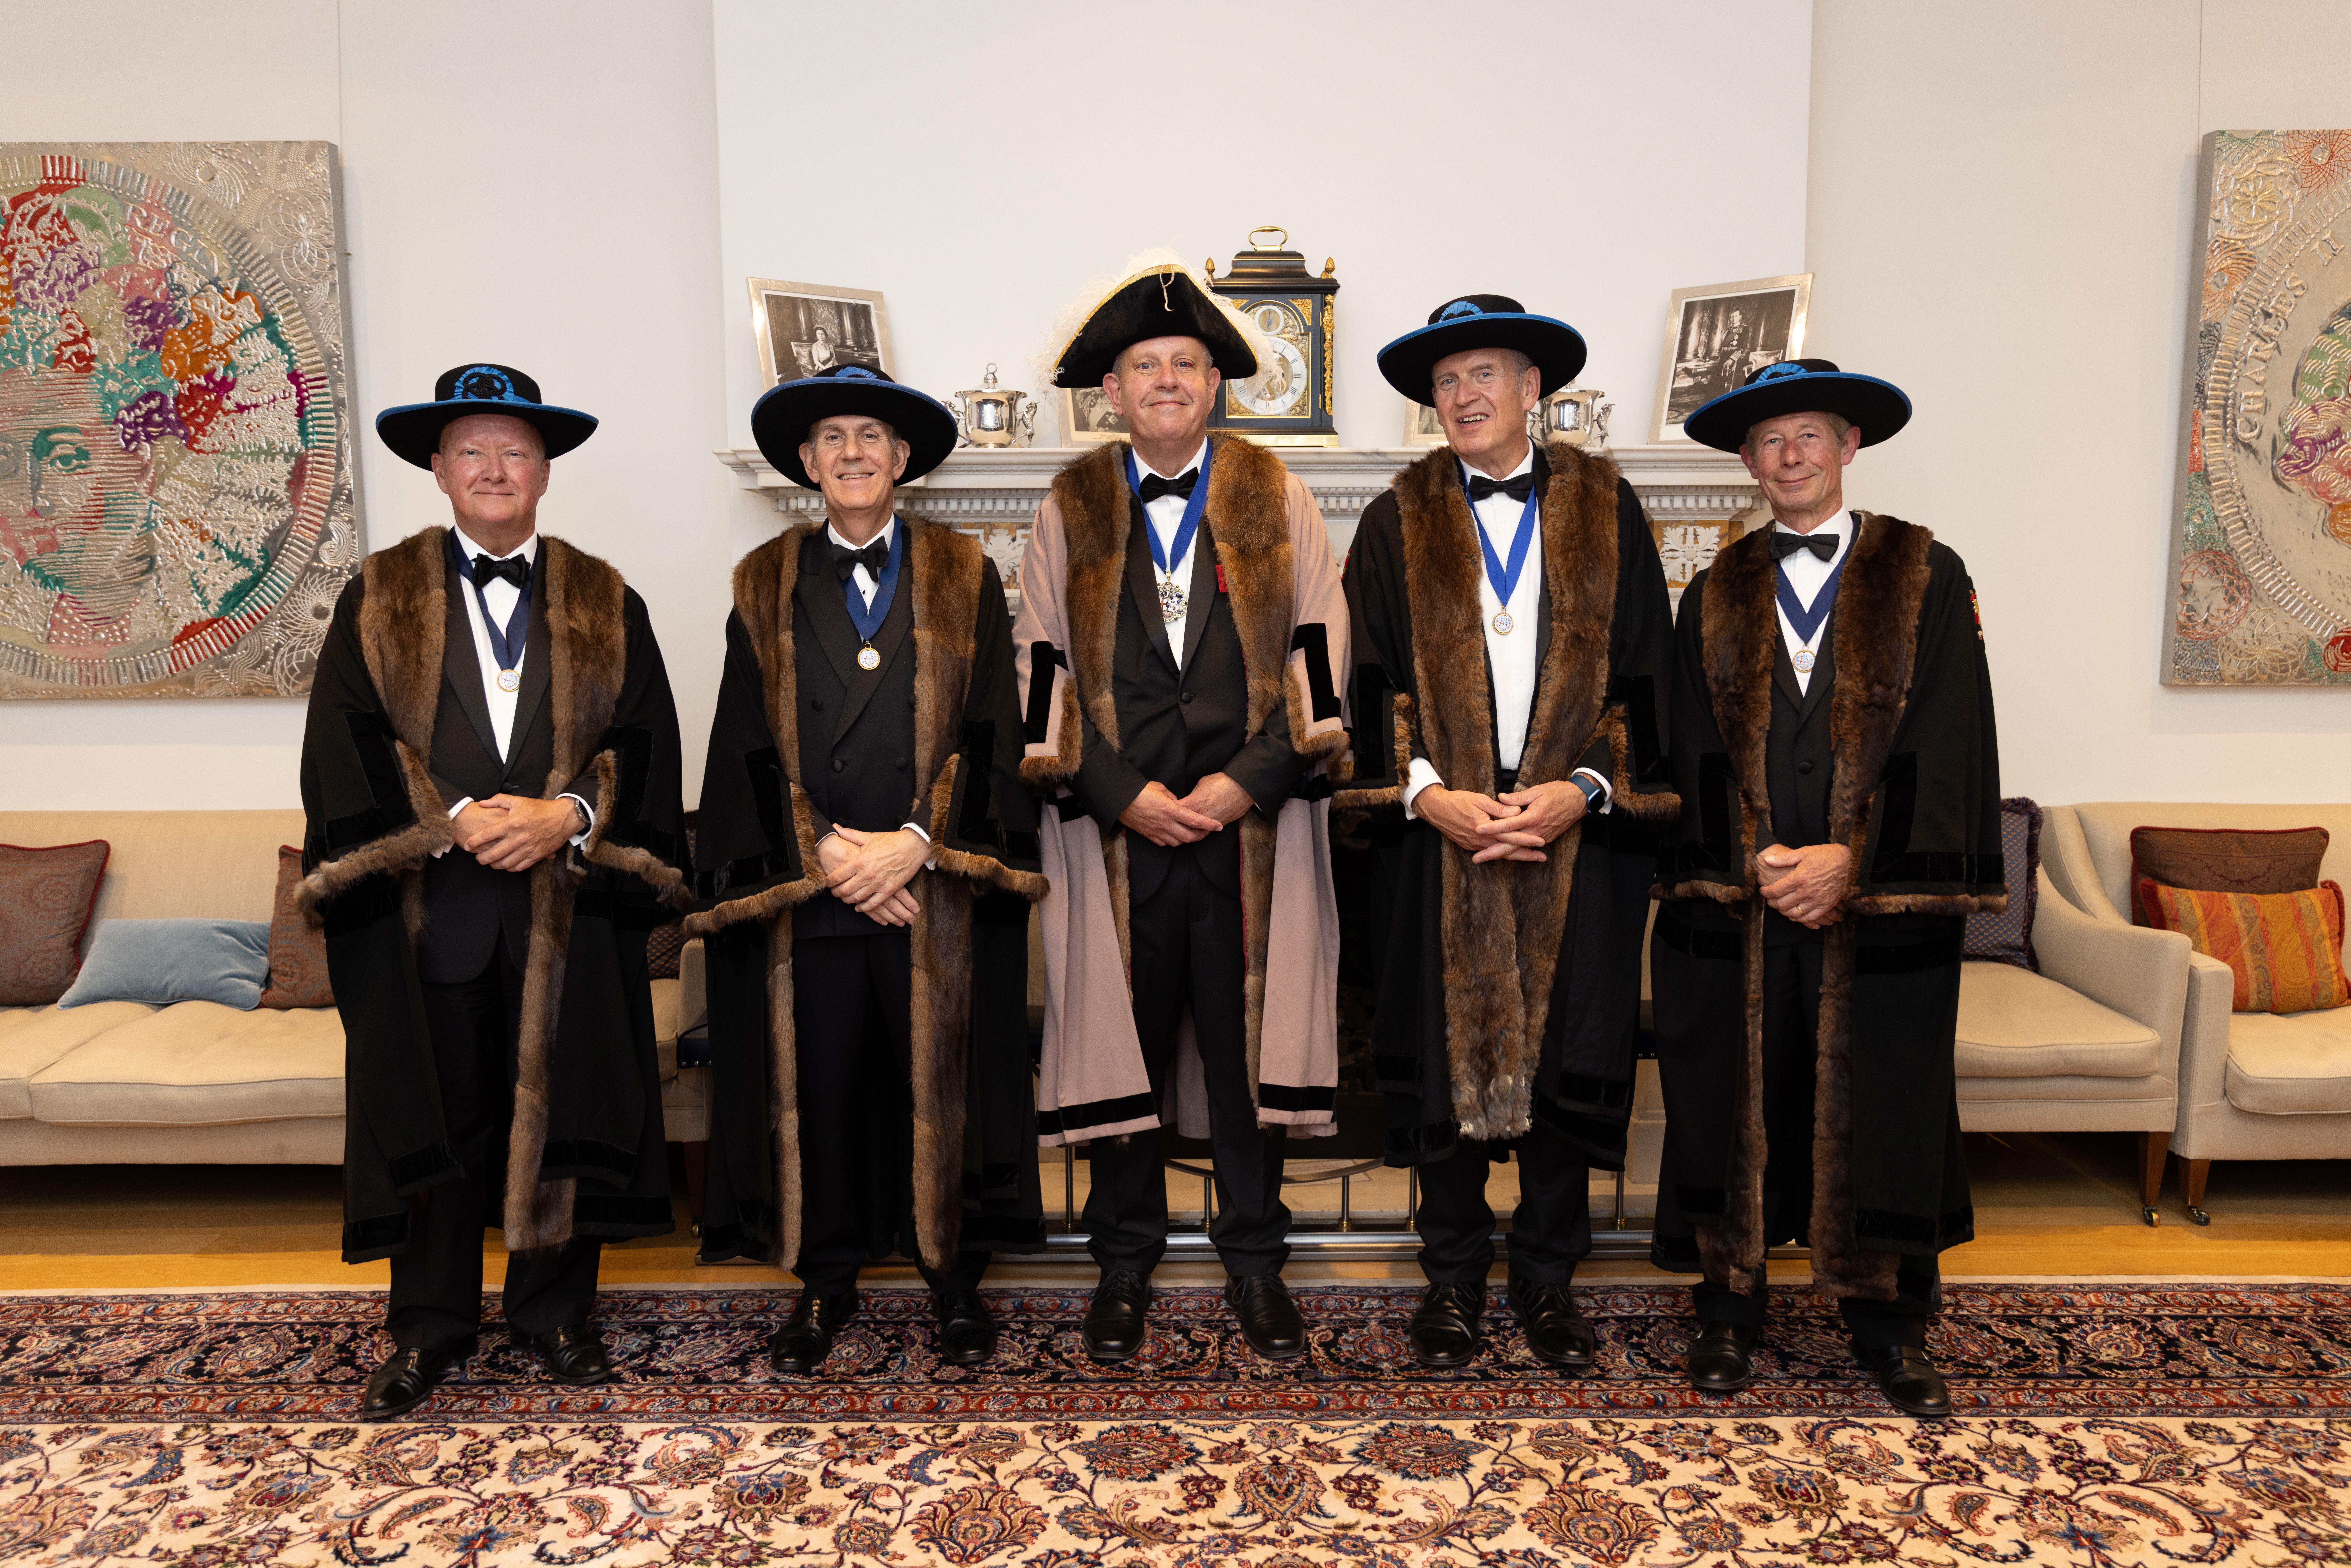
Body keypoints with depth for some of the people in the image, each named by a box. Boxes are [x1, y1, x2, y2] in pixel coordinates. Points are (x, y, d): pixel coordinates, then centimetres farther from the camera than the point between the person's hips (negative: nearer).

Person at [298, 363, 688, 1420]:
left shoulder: (606, 605, 8)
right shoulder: (378, 598, 7)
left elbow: (646, 742, 2)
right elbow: (344, 746, -1)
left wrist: (570, 816, -16)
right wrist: (451, 821, -16)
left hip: (570, 912, 0)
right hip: (426, 910, 0)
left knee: (561, 1107, 7)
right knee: (432, 1120, 8)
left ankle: (553, 1314, 24)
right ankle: (430, 1329, 24)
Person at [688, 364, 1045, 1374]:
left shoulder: (964, 576, 7)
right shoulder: (765, 586, 11)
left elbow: (991, 732, -1)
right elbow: (751, 747, 4)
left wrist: (916, 845, -13)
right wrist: (825, 852, -10)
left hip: (937, 887, -1)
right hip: (806, 888, 1)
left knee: (943, 1081, 5)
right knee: (817, 1089, 7)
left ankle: (955, 1276, 22)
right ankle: (825, 1283, 24)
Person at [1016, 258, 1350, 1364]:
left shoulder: (1275, 497, 6)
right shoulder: (1071, 507, 6)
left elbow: (1318, 656, 2)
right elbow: (1043, 671, 2)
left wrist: (1247, 779, -10)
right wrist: (1123, 793, -8)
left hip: (1252, 824, 0)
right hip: (1116, 826, 0)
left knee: (1250, 1045, 8)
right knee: (1123, 1048, 8)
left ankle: (1255, 1262, 25)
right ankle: (1125, 1263, 26)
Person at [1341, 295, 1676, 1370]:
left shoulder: (1604, 508, 6)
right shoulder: (1398, 523, 6)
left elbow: (1644, 669, 2)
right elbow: (1372, 683, 1)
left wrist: (1584, 790, -12)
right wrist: (1427, 792, -13)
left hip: (1578, 835, 0)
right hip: (1439, 835, 0)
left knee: (1566, 1060, 7)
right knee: (1447, 1060, 6)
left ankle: (1547, 1279, 25)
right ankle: (1453, 1279, 23)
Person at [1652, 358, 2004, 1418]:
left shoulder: (1926, 577, 3)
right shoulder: (1716, 595, 10)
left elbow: (1945, 745, -5)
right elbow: (1696, 753, 5)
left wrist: (1852, 861, -15)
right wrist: (1754, 862, -10)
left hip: (1883, 909, -1)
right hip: (1737, 908, 2)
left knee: (1882, 1110, 7)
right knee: (1733, 1105, 6)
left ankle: (1889, 1325, 25)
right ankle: (1729, 1309, 22)